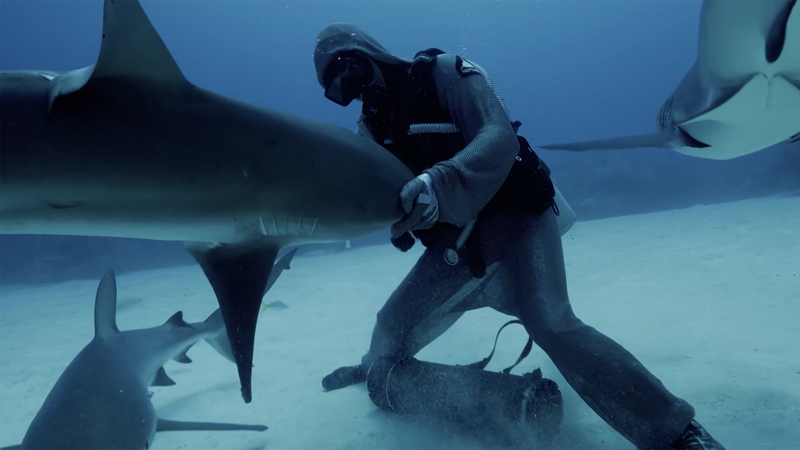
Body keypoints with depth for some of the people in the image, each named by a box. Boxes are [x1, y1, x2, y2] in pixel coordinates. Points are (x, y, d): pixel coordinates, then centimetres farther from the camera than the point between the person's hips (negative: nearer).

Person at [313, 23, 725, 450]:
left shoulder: (444, 72, -12)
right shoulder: (373, 126, 8)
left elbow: (499, 139, -27)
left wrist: (438, 183, -44)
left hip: (513, 216, -5)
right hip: (456, 240, 6)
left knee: (552, 325, -24)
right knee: (395, 320, 9)